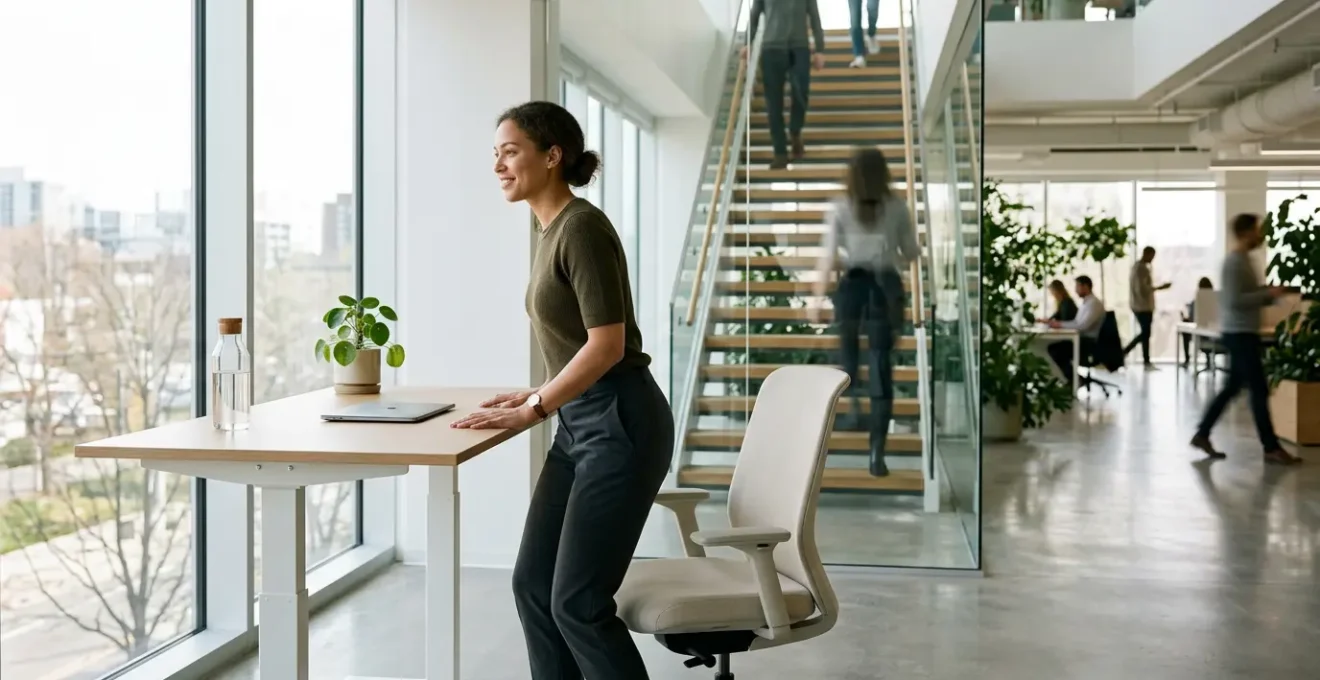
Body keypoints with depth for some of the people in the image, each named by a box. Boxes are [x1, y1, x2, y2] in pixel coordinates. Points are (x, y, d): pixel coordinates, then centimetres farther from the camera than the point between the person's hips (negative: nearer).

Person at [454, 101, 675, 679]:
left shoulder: (582, 226, -15)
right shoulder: (552, 230, 13)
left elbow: (608, 345, -19)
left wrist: (532, 409, -14)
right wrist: (539, 395, 14)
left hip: (621, 425, -9)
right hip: (580, 426, 10)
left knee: (578, 601, -5)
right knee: (533, 584, 10)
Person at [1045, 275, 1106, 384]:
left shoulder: (1094, 303, -14)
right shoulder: (1085, 303, 16)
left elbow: (1083, 326, -25)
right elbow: (1076, 323, 16)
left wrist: (1061, 324, -20)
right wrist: (1059, 323, -1)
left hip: (1089, 342, -9)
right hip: (1081, 339, 9)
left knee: (1057, 352, -21)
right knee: (1052, 347, -5)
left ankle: (1074, 381, -6)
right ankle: (1071, 378, -3)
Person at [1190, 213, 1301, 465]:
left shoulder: (1245, 260, 15)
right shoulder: (1234, 262, -16)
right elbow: (1234, 301, -24)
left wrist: (1270, 294, 6)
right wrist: (1268, 294, -19)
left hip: (1243, 332, 10)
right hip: (1239, 333, -10)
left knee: (1232, 387, 12)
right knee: (1259, 390, -6)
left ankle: (1202, 434, 17)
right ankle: (1271, 448, -2)